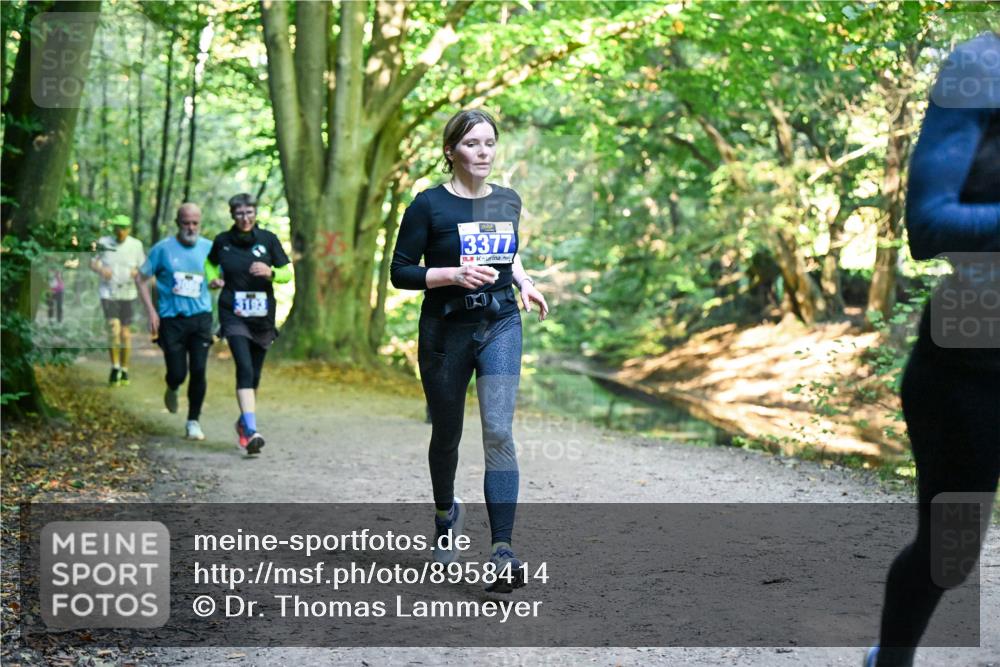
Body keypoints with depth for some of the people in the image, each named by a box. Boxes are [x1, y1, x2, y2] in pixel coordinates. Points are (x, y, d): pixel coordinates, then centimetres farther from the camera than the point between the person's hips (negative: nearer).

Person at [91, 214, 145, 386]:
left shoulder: (136, 245, -4)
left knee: (125, 333, 6)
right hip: (108, 293, -1)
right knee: (114, 329, -16)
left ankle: (124, 370, 23)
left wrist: (137, 271, -19)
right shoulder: (104, 242, -6)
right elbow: (92, 263, 3)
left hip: (127, 294, 1)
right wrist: (101, 270, -18)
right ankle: (115, 367, 1)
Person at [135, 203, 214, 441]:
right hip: (171, 320, -1)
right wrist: (151, 311, -3)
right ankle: (172, 390, 35)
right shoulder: (163, 248, -2)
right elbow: (141, 279, 4)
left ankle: (193, 421, 8)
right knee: (177, 373, -4)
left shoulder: (209, 248, 4)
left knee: (199, 371, -8)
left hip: (200, 317, 1)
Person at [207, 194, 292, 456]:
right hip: (234, 315, -2)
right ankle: (251, 432, -29)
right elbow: (211, 263, 23)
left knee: (254, 374, 12)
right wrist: (213, 279, 2)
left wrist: (270, 272, -16)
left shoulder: (268, 239, 2)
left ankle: (243, 422, 36)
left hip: (262, 316, 2)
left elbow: (287, 273, 4)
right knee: (245, 369, -20)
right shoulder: (222, 241, 3)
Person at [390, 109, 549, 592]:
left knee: (499, 432, -15)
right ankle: (446, 513, 44)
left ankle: (502, 552, -19)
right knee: (446, 435, 13)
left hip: (500, 326, 2)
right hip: (445, 330, -2)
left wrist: (524, 283, 6)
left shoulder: (508, 202, 7)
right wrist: (454, 273, -20)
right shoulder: (429, 204, -7)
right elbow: (400, 271, -6)